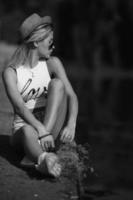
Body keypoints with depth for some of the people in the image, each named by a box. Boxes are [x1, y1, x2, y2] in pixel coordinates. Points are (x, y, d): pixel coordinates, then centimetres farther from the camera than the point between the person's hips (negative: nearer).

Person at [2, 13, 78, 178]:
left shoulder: (52, 63, 4)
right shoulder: (10, 72, -6)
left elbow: (71, 95, -6)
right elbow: (19, 106, -20)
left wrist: (71, 125, -26)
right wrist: (41, 129, -37)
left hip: (52, 127, 3)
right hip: (23, 127, -3)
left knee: (57, 83, -20)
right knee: (28, 131, -39)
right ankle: (44, 158, -73)